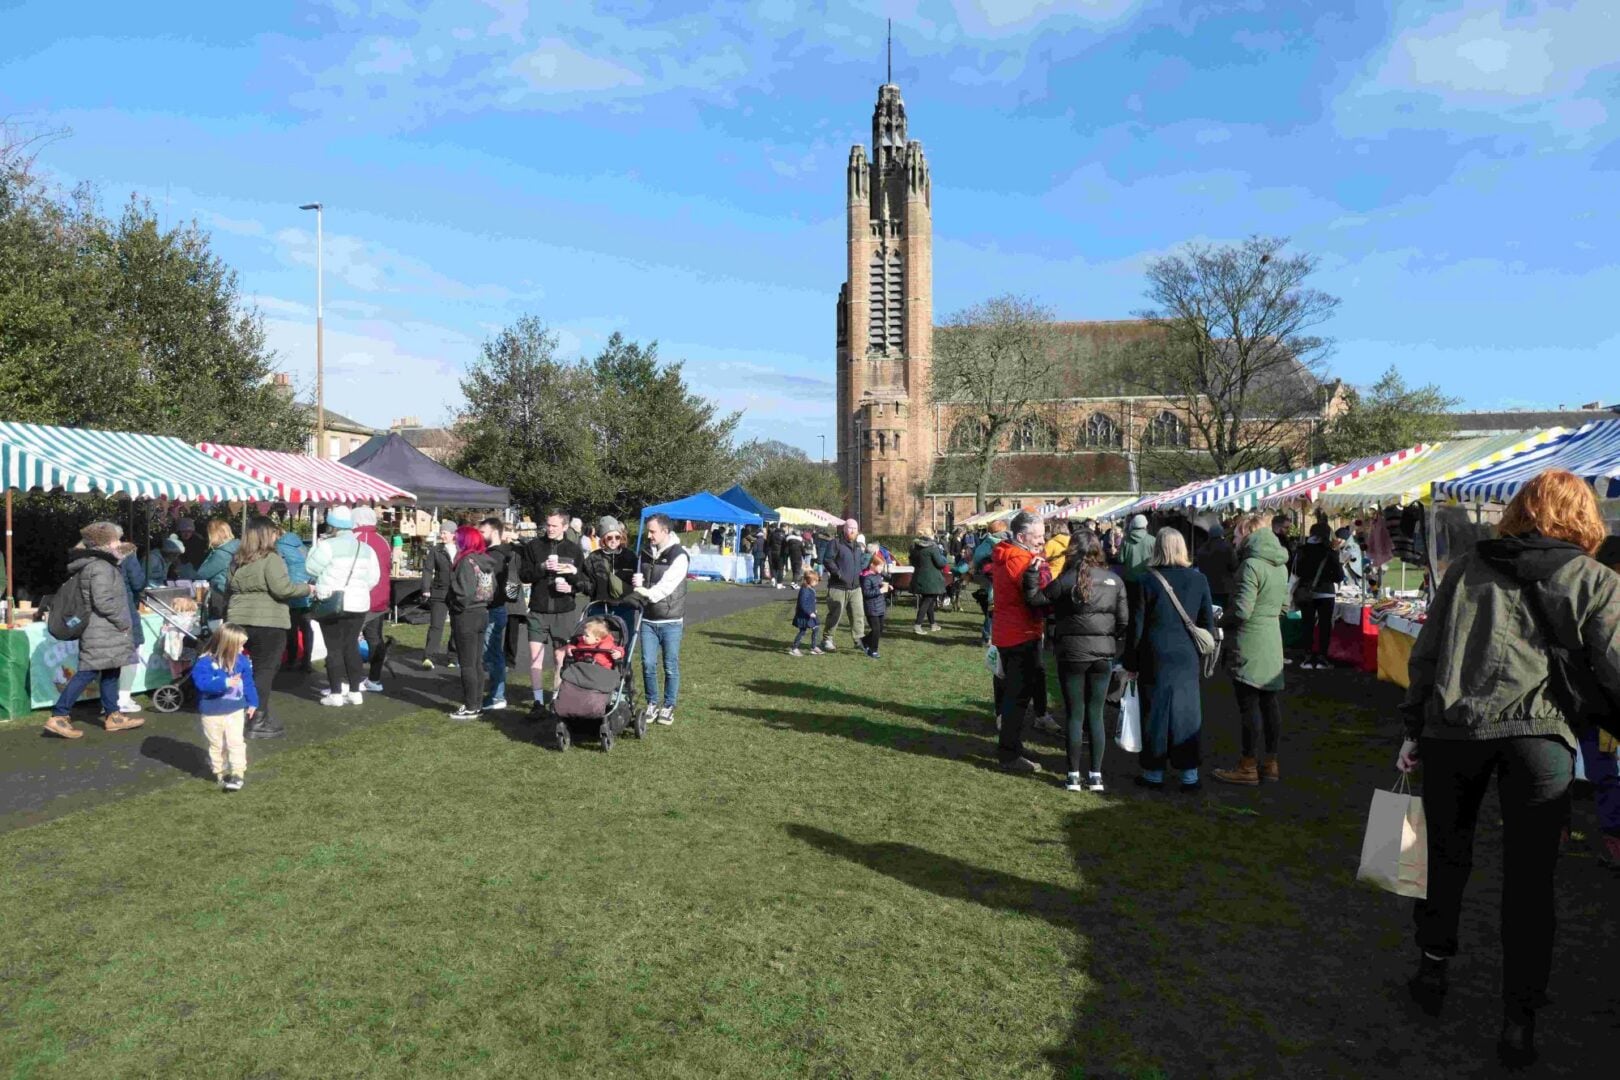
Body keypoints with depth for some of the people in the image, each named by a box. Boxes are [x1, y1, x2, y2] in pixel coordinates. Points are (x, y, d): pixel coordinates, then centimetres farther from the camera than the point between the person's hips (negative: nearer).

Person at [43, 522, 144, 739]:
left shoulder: (89, 564, 15)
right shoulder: (101, 567, -17)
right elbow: (103, 602, -24)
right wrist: (122, 621, -13)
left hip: (102, 631, 11)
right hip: (101, 632, -11)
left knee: (110, 672, 14)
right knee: (87, 672, -8)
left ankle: (112, 715, 19)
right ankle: (58, 716, -6)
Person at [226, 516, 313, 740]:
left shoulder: (237, 560, 12)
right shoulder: (270, 558, -12)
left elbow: (230, 588, 16)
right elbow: (282, 588, -20)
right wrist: (306, 588, -5)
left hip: (239, 621, 8)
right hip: (268, 623, -7)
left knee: (255, 669, 18)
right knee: (264, 671, -1)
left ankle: (261, 715, 25)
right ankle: (258, 723, 2)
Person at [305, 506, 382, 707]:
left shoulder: (328, 545, -11)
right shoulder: (366, 548, 6)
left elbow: (312, 567, -6)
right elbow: (373, 577, 6)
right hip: (358, 604, 5)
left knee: (334, 648, 3)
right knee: (351, 646, 13)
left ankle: (336, 693, 4)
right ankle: (355, 691, 13)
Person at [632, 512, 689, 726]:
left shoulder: (678, 556, -9)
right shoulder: (645, 554, 10)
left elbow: (667, 585, -20)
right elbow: (640, 583, 11)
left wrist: (648, 592, -33)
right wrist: (637, 583, -12)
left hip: (671, 621, -4)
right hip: (648, 619, 4)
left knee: (670, 666, 3)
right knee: (648, 664, 4)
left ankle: (668, 706, 16)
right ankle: (652, 703, 19)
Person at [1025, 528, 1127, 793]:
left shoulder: (1069, 579, -11)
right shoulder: (1115, 580, 2)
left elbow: (1035, 600, -8)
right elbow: (1124, 620, 3)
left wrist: (1032, 573, 1)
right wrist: (1117, 650, 12)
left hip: (1072, 652, -3)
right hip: (1103, 654, 3)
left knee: (1075, 715, 5)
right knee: (1096, 715, 10)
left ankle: (1074, 775, 9)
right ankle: (1096, 775, 12)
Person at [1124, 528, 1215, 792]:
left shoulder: (1148, 580, -8)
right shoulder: (1198, 579, 0)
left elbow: (1137, 624, -5)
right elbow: (1208, 623, 4)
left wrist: (1131, 663, 2)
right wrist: (1202, 658, 14)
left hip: (1155, 658, -2)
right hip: (1187, 658, 2)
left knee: (1155, 713, 7)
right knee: (1186, 714, 9)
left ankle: (1154, 773, 15)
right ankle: (1189, 775, 13)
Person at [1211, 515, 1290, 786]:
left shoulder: (1252, 565, -17)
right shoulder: (1280, 565, 11)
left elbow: (1242, 610, -20)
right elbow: (1284, 605, 19)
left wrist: (1223, 615, -3)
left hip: (1249, 643, -8)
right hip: (1273, 639, 8)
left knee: (1249, 703, -2)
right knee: (1269, 701, 13)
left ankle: (1248, 767, 5)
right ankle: (1271, 763, 21)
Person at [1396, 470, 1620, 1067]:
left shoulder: (1467, 566, 13)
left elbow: (1425, 654, 11)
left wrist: (1414, 728, 17)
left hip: (1451, 727, 2)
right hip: (1539, 730, -1)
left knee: (1446, 854, 19)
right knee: (1529, 878, 8)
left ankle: (1432, 969, 30)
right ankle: (1519, 1022, 12)